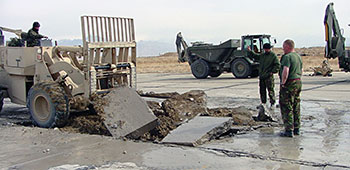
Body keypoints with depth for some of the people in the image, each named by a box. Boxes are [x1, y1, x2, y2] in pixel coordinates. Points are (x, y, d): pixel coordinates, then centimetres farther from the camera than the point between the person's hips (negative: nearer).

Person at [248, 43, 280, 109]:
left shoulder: (273, 56, -4)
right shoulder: (262, 55, 15)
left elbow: (277, 65, -9)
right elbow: (255, 56, 30)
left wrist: (273, 72, -13)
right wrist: (250, 51, 19)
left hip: (269, 77, -6)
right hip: (261, 76, 7)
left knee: (270, 90, -4)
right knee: (262, 90, 10)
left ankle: (273, 103, 4)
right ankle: (263, 103, 20)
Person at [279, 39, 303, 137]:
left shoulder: (287, 57, -16)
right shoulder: (298, 56, 14)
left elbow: (285, 71, -27)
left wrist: (283, 82, -17)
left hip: (289, 84, -9)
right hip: (298, 82, 9)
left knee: (286, 108, -4)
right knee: (296, 107, 14)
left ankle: (289, 130, -3)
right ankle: (296, 129, 21)